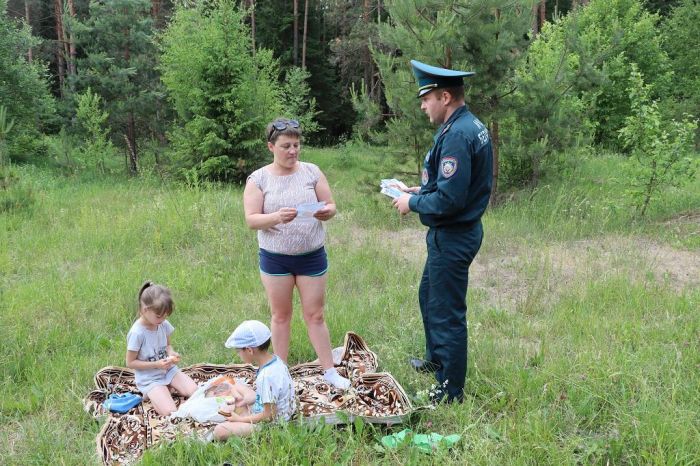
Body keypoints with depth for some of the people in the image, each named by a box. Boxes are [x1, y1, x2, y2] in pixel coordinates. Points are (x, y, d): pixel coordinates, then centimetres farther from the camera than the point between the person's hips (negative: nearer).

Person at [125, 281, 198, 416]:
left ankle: (167, 387, 9)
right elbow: (130, 363, -14)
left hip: (169, 370, 6)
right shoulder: (137, 333, -22)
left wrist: (172, 354, -10)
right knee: (170, 413, -22)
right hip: (149, 378, -6)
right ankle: (151, 393, 4)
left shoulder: (164, 324, -5)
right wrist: (156, 365, -22)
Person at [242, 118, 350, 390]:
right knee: (280, 316, 11)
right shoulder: (258, 179, -5)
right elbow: (251, 220, -10)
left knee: (315, 315, 6)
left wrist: (325, 212, -23)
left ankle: (329, 371, 16)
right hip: (275, 258, 0)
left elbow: (331, 207, 1)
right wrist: (276, 217, -30)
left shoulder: (312, 172, -1)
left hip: (312, 256, 1)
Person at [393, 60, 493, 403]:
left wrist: (413, 203, -13)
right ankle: (436, 360, 46)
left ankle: (450, 392, 16)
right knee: (429, 297, 27)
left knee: (447, 314, 2)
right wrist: (421, 191, 10)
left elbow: (449, 200, -29)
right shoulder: (471, 126, 8)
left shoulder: (456, 136, -25)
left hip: (451, 238, -11)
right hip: (454, 233, 11)